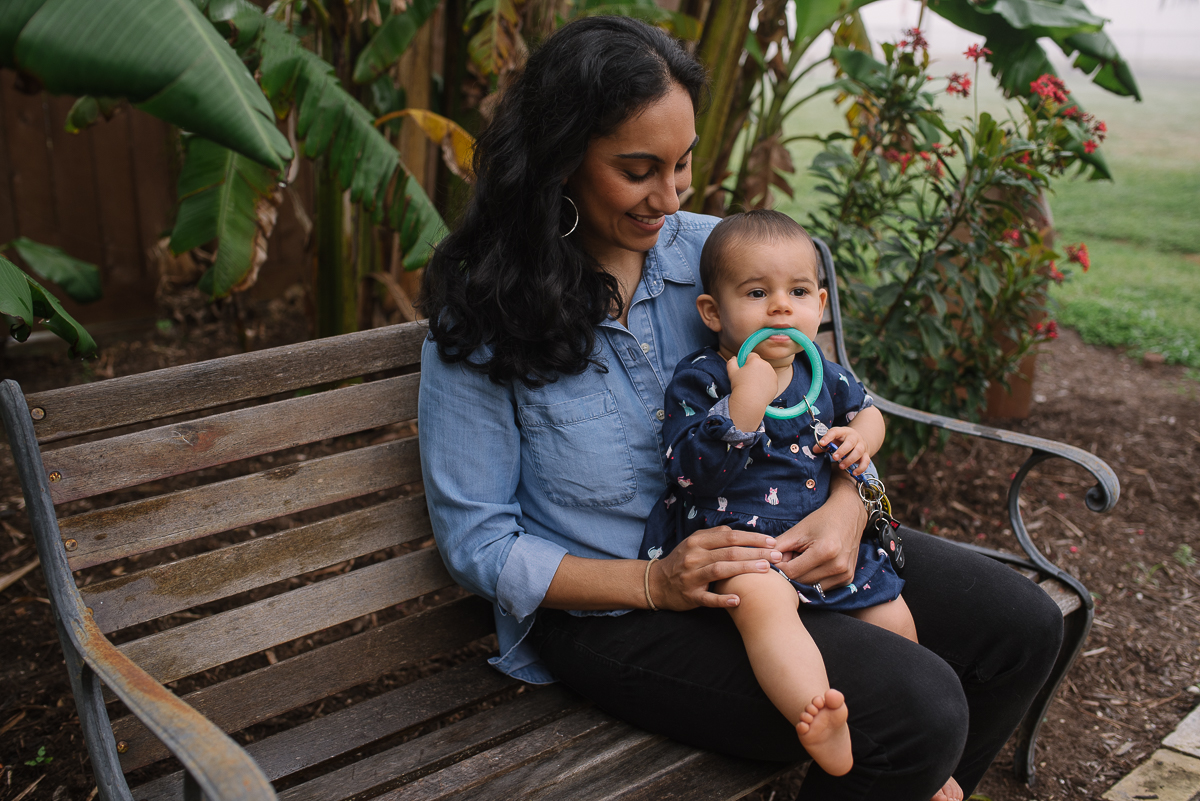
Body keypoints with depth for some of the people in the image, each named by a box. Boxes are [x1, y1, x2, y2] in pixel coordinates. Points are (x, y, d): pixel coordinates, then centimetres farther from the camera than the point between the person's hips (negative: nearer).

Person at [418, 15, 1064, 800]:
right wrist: (653, 583, -22)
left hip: (770, 544, 6)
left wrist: (848, 500, -17)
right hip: (610, 610, -6)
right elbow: (478, 544, -10)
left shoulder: (711, 250, -1)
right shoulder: (478, 320, -14)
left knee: (1023, 625, 2)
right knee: (917, 708, -23)